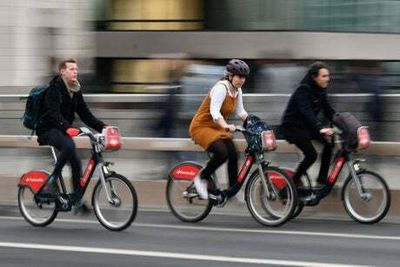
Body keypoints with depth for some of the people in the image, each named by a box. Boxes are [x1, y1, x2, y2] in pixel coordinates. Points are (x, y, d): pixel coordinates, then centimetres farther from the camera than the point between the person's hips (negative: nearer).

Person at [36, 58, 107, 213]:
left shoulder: (76, 91, 10)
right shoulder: (55, 88, -15)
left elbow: (85, 114, 10)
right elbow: (54, 113, -27)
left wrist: (102, 127, -3)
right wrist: (67, 128, -43)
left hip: (63, 130, 8)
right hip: (48, 129, -8)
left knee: (76, 163, -5)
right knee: (68, 146, -35)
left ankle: (77, 199, 2)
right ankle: (51, 181, -24)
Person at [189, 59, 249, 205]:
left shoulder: (237, 90, 3)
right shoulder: (221, 88, -23)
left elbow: (240, 112, 5)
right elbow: (214, 112, -34)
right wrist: (227, 126, -49)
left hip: (217, 128, 8)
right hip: (201, 127, -8)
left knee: (233, 154, -11)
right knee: (222, 152, -29)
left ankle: (232, 191, -2)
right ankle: (201, 178, -8)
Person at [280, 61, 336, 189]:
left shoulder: (320, 90, 2)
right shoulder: (303, 90, -24)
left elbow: (328, 110, 6)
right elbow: (307, 111, -37)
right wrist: (321, 128, -49)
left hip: (306, 125, 8)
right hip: (292, 126, -8)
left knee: (328, 145, -9)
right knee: (311, 154, -19)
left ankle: (321, 181, -1)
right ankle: (293, 183, -3)